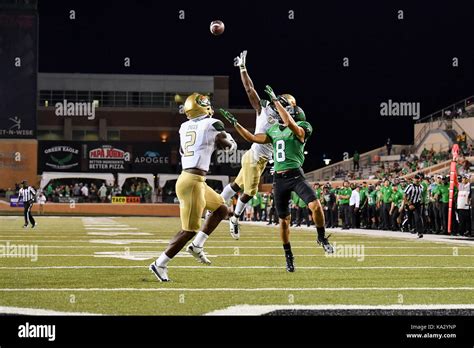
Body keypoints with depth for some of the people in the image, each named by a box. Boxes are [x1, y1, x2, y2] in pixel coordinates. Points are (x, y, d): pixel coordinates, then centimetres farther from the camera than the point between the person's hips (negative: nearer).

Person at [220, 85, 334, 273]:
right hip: (279, 178, 5)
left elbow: (289, 123, -26)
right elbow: (252, 138, 21)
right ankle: (288, 256, 21)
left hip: (296, 175, -5)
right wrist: (234, 123, 17)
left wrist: (276, 100, -24)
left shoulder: (301, 129, -4)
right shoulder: (275, 130, 15)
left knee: (315, 205, -25)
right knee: (284, 219, 8)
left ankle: (322, 238, -1)